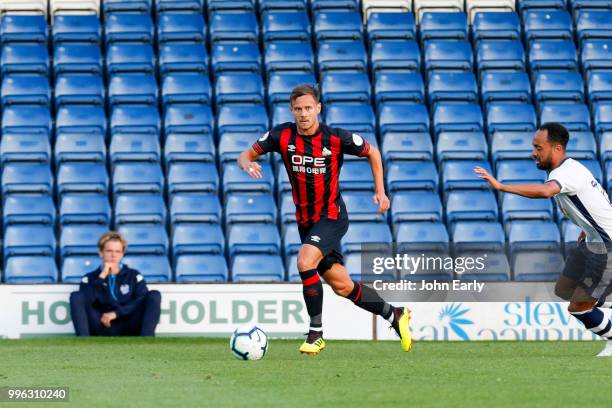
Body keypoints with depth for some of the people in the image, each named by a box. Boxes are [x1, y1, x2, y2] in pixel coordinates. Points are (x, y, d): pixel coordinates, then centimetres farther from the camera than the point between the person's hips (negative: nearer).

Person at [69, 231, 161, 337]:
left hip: (128, 327, 1)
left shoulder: (133, 276, 16)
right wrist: (102, 277, -5)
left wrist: (116, 313, -11)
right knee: (76, 297, -21)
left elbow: (143, 302, 0)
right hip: (102, 327, 0)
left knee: (154, 296, -19)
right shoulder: (90, 278, 15)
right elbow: (85, 302, -6)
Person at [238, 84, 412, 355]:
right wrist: (248, 164, -26)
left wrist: (380, 191, -2)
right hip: (305, 220, 5)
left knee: (305, 261, -30)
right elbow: (246, 155, -2)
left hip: (332, 216, -5)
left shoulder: (336, 138, -15)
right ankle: (394, 315, 31)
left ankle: (316, 333, -19)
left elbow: (372, 152, 2)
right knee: (342, 286, 10)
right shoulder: (283, 135, -8)